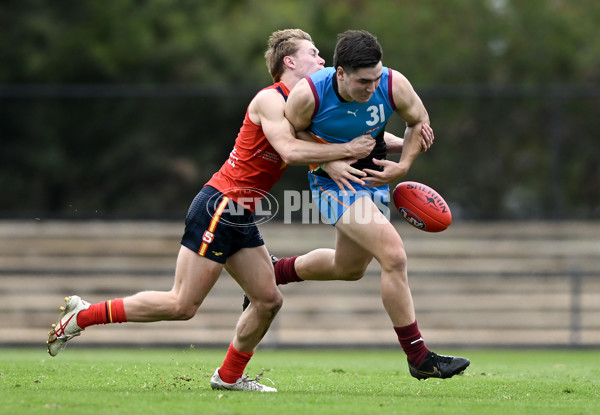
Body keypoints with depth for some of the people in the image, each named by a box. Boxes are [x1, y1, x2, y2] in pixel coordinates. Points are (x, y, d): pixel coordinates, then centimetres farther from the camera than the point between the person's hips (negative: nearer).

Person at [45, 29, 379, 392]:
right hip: (219, 208, -9)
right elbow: (289, 150, -28)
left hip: (241, 218, 9)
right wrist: (345, 149, -23)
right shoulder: (270, 100, -12)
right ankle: (83, 315, 1)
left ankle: (230, 376, 20)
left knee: (269, 300, 5)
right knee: (183, 305, -9)